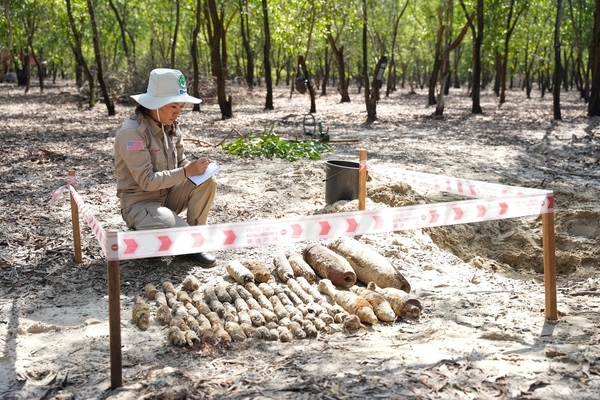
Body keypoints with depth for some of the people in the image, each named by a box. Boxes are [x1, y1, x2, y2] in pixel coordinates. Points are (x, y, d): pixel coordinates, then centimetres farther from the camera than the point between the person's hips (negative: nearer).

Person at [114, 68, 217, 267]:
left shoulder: (170, 126, 1)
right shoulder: (132, 132, -22)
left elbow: (180, 162, 9)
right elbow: (146, 181, -25)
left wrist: (196, 167, -15)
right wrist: (187, 172, -29)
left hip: (167, 195, 7)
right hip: (140, 202, -7)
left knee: (207, 181, -17)